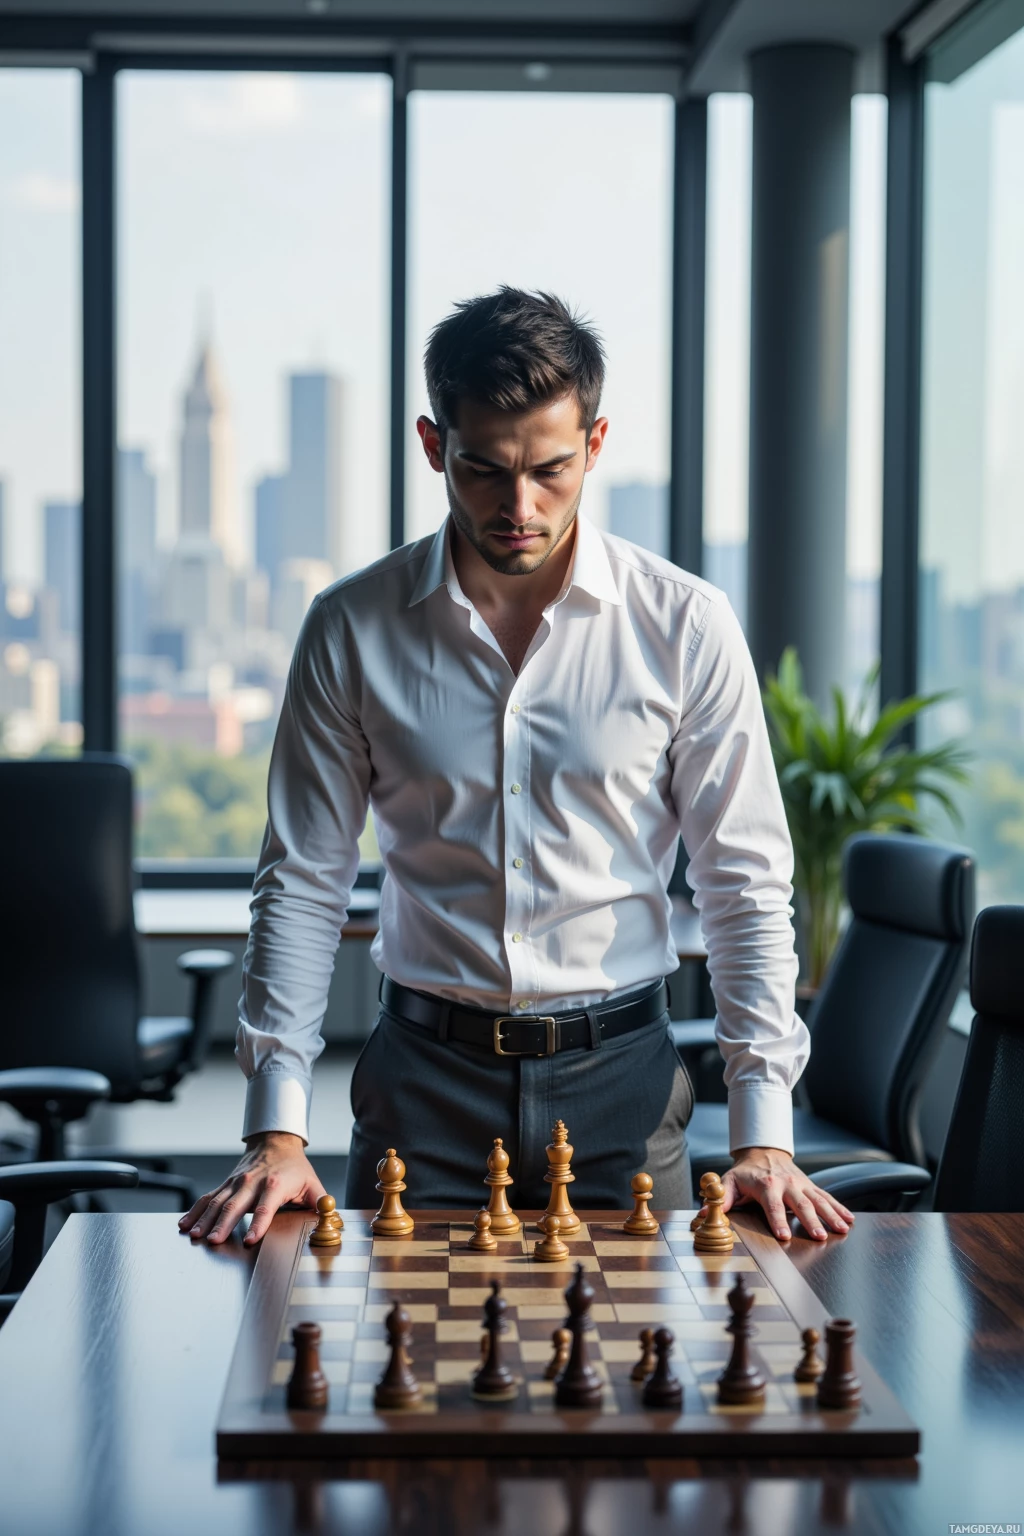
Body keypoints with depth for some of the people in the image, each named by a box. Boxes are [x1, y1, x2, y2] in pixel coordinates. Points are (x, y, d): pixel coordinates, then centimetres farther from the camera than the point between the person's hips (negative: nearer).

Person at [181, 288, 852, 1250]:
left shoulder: (684, 627, -5)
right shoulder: (352, 628, -3)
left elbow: (745, 884, -2)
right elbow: (303, 882, 1)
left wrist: (763, 1134, -9)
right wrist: (278, 1129, -7)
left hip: (618, 1071, 0)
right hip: (424, 1072, 1)